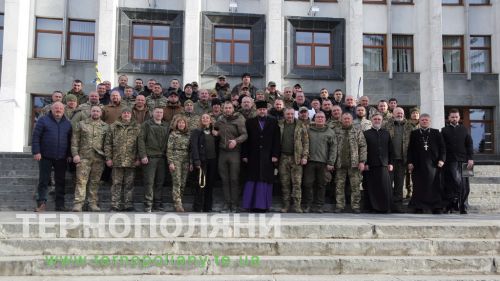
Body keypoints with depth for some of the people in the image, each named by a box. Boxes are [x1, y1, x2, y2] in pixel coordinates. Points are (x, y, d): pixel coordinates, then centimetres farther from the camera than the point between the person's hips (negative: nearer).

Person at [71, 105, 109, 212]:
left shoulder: (106, 126, 10)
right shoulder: (81, 124, 7)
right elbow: (75, 141, 5)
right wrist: (75, 154, -5)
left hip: (99, 159, 2)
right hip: (84, 157, -1)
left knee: (95, 182, 7)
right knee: (81, 180, -6)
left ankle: (93, 203, 14)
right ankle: (78, 203, -5)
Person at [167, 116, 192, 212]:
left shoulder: (188, 135, 13)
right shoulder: (173, 134, 0)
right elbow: (169, 149, -3)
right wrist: (170, 162, -11)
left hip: (185, 161, 5)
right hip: (176, 160, -5)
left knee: (183, 183, 4)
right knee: (177, 183, -9)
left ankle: (178, 203, 11)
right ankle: (178, 204, -11)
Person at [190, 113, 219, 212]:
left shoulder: (214, 133, 17)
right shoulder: (196, 132, 2)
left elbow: (217, 146, 15)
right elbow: (194, 146, -8)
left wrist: (217, 136, -1)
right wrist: (196, 161, -17)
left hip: (212, 160, 5)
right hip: (202, 160, -5)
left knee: (210, 184, 6)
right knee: (201, 184, -7)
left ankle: (207, 207, 14)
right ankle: (198, 207, 0)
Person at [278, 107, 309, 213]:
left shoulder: (301, 126, 6)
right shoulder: (279, 125, 9)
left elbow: (306, 142, 3)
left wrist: (305, 156, -5)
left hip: (296, 158, -2)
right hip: (283, 158, 2)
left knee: (297, 183, -4)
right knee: (284, 183, 4)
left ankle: (297, 205, -2)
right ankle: (286, 204, 11)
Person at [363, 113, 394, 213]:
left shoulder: (386, 133, 14)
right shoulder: (366, 133, 6)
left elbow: (390, 149, 13)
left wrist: (390, 163, 5)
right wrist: (365, 163, -6)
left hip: (384, 164, 2)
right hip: (370, 165, -1)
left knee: (385, 187, -4)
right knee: (372, 188, 0)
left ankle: (386, 207, 3)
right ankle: (373, 207, 7)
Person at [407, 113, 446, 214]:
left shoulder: (436, 133, 11)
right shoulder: (414, 133, 10)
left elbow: (442, 147, 7)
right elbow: (410, 149, 7)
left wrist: (441, 159, -4)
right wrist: (410, 162, -2)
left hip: (433, 164, 0)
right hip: (418, 164, 0)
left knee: (435, 186, 1)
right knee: (419, 187, 0)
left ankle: (437, 207, 7)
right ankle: (419, 207, 6)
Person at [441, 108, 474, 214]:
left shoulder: (464, 130, 14)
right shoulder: (444, 130, 7)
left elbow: (469, 145, 10)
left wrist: (470, 159, 1)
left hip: (463, 161, 3)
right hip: (451, 161, -2)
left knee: (464, 185, 1)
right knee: (457, 182, -14)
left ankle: (463, 206, 9)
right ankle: (451, 204, -4)